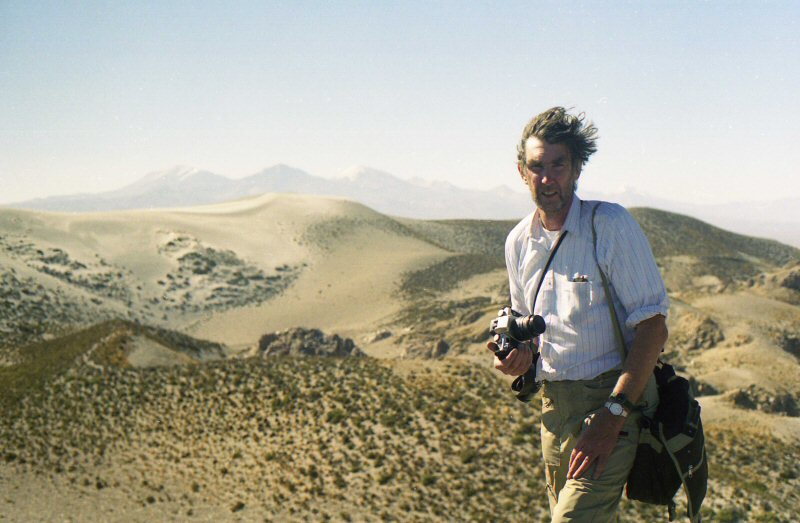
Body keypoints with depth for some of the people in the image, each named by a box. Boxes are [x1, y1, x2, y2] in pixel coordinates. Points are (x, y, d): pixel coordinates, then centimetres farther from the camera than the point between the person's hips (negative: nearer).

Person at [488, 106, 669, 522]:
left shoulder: (611, 225, -11)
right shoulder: (518, 242, 8)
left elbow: (653, 328, -14)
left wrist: (613, 413, -21)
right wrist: (518, 354, -1)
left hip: (616, 398, -6)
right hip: (554, 406, 6)